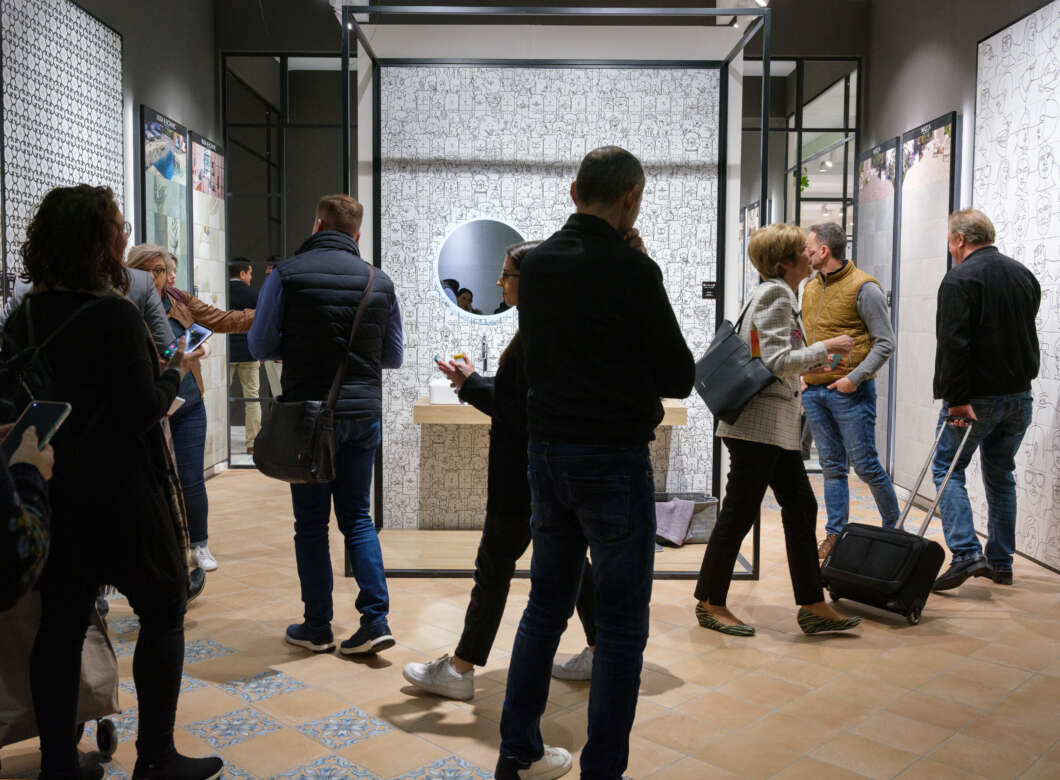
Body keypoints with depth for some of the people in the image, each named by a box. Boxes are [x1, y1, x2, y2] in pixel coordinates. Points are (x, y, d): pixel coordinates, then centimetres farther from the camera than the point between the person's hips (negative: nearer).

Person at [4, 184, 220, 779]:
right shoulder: (114, 315, -17)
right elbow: (143, 410, -17)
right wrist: (178, 371, -1)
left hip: (53, 489, 7)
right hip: (121, 492, -7)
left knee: (62, 620, 12)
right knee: (163, 610, 7)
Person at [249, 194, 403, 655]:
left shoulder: (287, 274, -4)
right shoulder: (380, 282, 3)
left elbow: (261, 345, -2)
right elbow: (394, 356, 10)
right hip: (363, 412, 3)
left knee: (311, 522, 8)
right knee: (358, 517, 12)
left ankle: (317, 627, 16)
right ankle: (376, 619, 5)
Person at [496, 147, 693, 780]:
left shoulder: (537, 264, 5)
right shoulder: (631, 270, -14)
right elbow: (679, 377, -8)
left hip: (547, 453, 7)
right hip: (614, 460, -7)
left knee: (547, 604, 18)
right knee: (621, 622, 4)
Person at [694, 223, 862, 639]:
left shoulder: (774, 293, 18)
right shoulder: (776, 295, -13)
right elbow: (777, 362, -21)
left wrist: (812, 364, 19)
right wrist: (826, 348, -12)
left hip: (778, 427, 10)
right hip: (758, 423, -10)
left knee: (800, 508, 9)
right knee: (740, 512, -2)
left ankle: (812, 606, 14)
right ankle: (710, 602, 10)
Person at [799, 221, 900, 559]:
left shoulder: (863, 288, -8)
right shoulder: (810, 288, 13)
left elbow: (885, 344, -9)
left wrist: (854, 378, -16)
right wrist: (801, 371, 9)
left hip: (849, 392, -6)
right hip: (813, 392, 6)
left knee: (865, 464, -2)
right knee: (831, 465, 10)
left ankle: (894, 527, 17)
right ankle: (835, 534, 15)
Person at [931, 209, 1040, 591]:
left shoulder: (960, 278, -12)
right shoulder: (1024, 275, 12)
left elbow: (953, 343, -21)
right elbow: (1027, 331, 19)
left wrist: (955, 397, -21)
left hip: (976, 397, -7)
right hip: (1019, 394, 7)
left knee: (947, 469, 2)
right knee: (1001, 475, 16)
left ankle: (966, 553, -10)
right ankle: (1000, 562, 21)